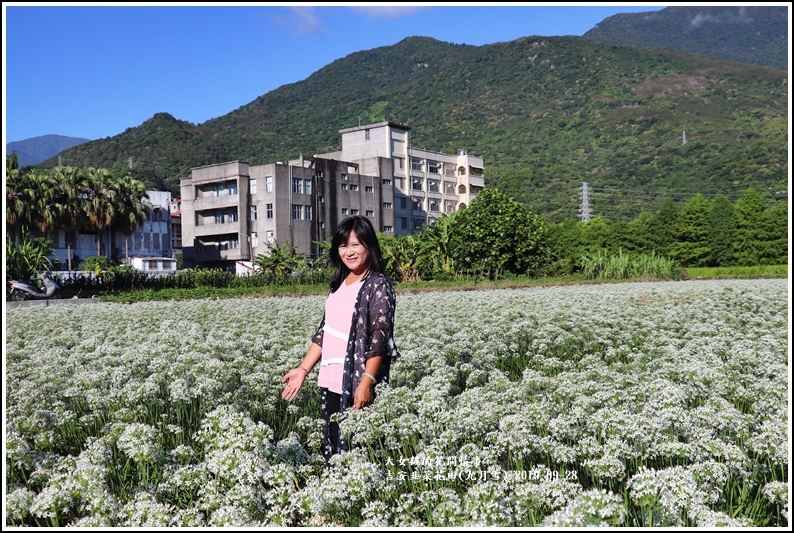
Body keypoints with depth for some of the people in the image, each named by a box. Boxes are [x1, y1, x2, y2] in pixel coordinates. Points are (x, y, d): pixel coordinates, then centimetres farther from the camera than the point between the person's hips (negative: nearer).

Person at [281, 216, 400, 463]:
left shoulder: (378, 285, -6)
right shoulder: (339, 284, 15)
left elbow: (379, 338, -13)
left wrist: (367, 382, -21)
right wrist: (303, 369, 11)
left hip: (356, 386, -7)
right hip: (330, 383, 7)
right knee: (330, 449, 8)